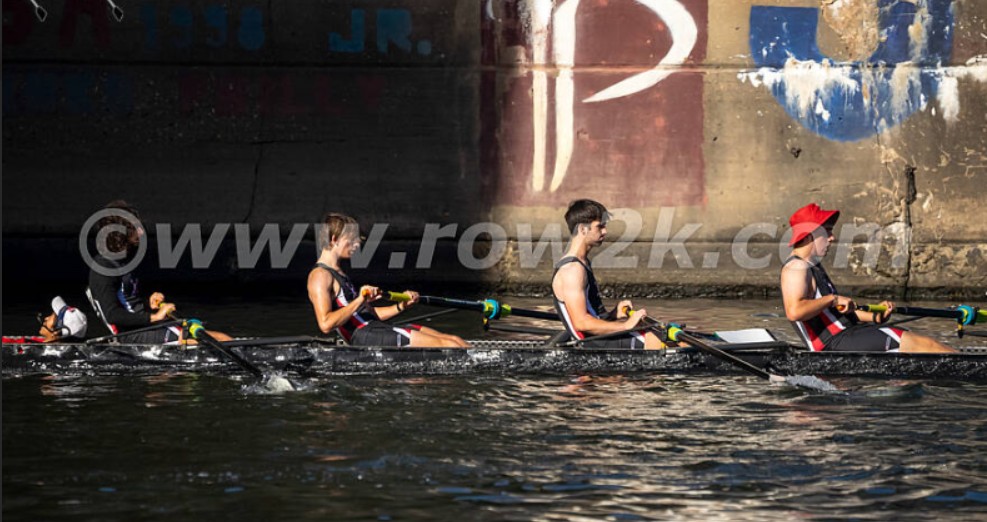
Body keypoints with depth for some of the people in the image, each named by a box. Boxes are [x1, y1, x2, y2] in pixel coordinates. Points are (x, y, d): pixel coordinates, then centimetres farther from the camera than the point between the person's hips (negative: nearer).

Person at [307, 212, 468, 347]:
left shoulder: (338, 273, 24)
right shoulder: (320, 276, -7)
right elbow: (325, 324, -21)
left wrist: (400, 306, 14)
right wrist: (359, 301, -23)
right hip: (365, 337, -10)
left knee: (454, 340, 2)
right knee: (449, 346, -15)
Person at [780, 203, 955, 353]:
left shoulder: (813, 266, 22)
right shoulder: (795, 267, -12)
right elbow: (794, 311, -29)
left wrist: (875, 317, 13)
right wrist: (833, 299, -20)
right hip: (835, 343, -11)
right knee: (915, 342, -12)